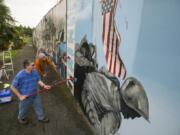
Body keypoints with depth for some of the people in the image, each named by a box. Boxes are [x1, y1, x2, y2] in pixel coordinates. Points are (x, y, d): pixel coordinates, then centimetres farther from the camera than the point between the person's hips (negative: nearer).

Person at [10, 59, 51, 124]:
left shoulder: (35, 71, -13)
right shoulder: (20, 75, -27)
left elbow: (38, 80, -1)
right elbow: (12, 87, -18)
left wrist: (44, 85, -18)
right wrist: (20, 96, -18)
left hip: (35, 95, 4)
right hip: (25, 97, -4)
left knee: (38, 107, 20)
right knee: (23, 109, 23)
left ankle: (41, 117, 46)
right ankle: (21, 118, 56)